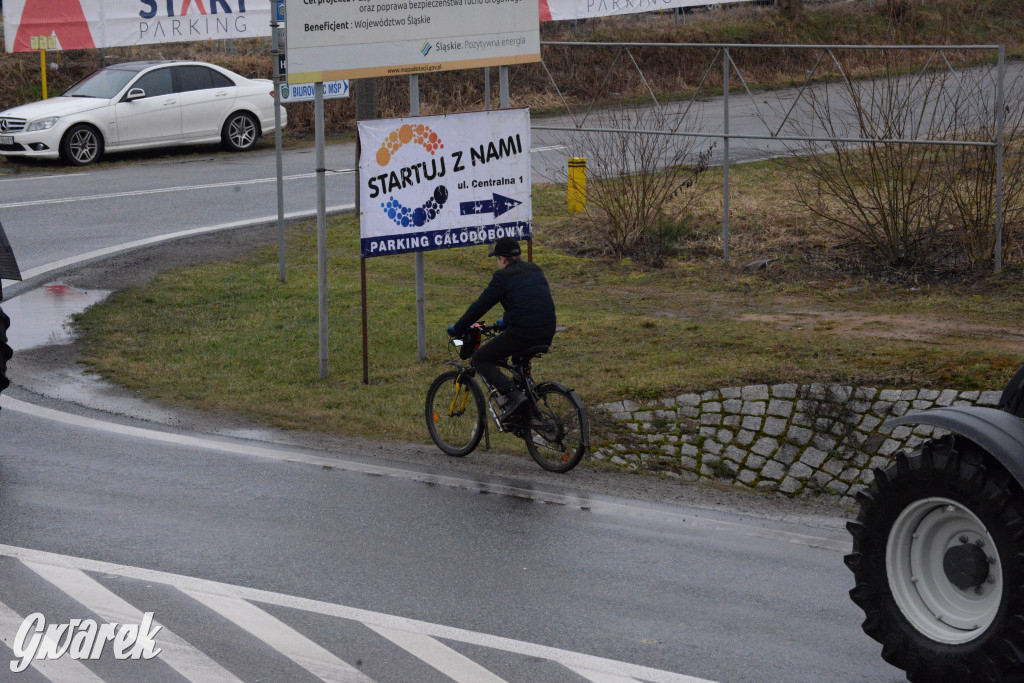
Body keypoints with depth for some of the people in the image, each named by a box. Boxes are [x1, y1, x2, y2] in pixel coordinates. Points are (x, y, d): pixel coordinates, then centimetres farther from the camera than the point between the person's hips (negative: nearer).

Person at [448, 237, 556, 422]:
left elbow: (480, 306, -2)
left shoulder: (503, 277, -3)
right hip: (546, 336, 8)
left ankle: (512, 395, -13)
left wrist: (457, 329, 10)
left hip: (522, 334, -8)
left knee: (479, 360, 7)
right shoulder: (535, 270, 18)